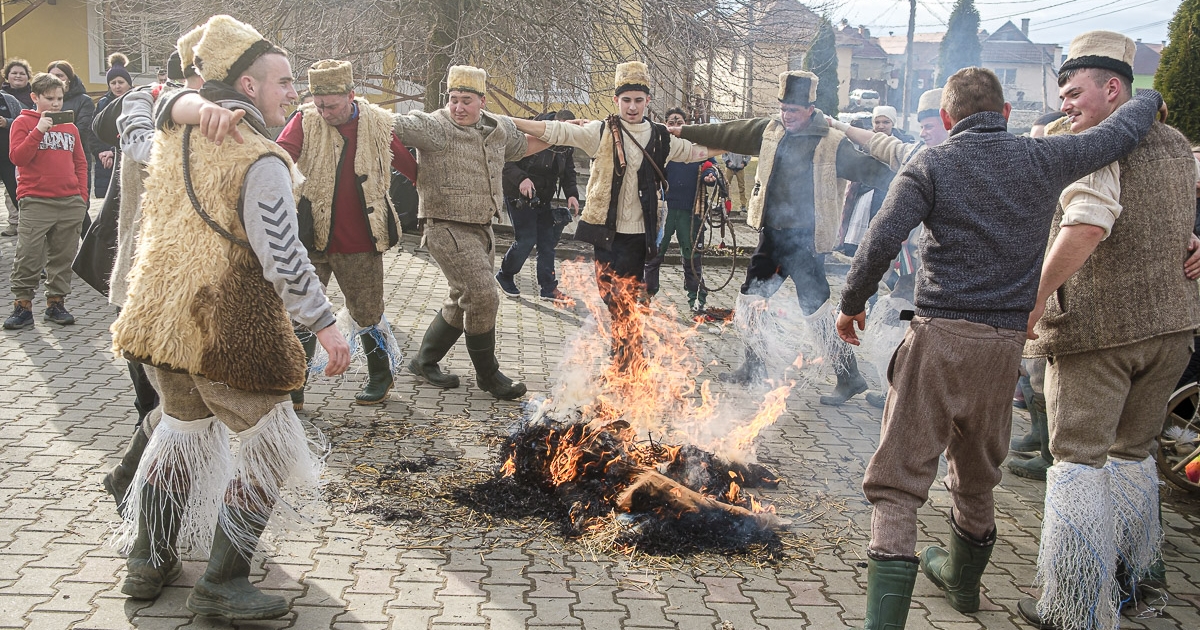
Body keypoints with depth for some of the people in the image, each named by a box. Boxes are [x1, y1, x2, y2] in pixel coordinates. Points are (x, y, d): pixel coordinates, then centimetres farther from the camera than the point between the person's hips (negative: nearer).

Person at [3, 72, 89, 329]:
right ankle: (23, 306, 2)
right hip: (36, 203, -4)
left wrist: (82, 195, 9)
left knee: (62, 257, 7)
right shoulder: (23, 122, 3)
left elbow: (80, 163, 18)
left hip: (71, 202, 4)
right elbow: (17, 157, -9)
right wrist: (39, 130, -16)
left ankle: (56, 303, 16)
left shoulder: (69, 126, 15)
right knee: (28, 258, -5)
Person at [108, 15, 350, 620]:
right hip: (229, 326, -8)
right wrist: (324, 324, -13)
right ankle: (221, 583, 7)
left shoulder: (175, 134, 6)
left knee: (182, 423, 26)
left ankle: (147, 562, 33)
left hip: (160, 312, 8)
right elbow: (283, 257, -19)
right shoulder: (260, 161, -17)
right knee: (272, 446, 5)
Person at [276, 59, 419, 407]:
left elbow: (409, 165, 9)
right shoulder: (305, 122, -5)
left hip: (359, 244, 0)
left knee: (367, 313, 11)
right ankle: (292, 389, 15)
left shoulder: (378, 124, -3)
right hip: (311, 238, 0)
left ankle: (381, 375, 34)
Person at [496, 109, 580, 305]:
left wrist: (572, 194, -11)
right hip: (519, 197, -7)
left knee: (548, 241, 5)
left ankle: (548, 288, 14)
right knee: (526, 240, -8)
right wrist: (521, 179, -38)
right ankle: (504, 276, 17)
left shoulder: (566, 146, -2)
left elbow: (568, 173, 8)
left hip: (543, 199, 7)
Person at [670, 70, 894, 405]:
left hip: (804, 240, -7)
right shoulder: (770, 130, 7)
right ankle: (754, 367, 31)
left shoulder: (833, 143, -10)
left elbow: (868, 170, -13)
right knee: (749, 300, 13)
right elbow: (728, 133, 16)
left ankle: (849, 377, 7)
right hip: (772, 234, 7)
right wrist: (683, 131, 21)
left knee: (816, 308, -6)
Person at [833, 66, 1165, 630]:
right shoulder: (1042, 160, 5)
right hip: (1007, 340, 4)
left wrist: (851, 302, 0)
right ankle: (961, 579, 46)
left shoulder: (931, 165, -3)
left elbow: (881, 241, -14)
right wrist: (1149, 99, 40)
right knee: (976, 473, 24)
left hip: (940, 334, -4)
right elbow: (1120, 134, 19)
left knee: (897, 483, -4)